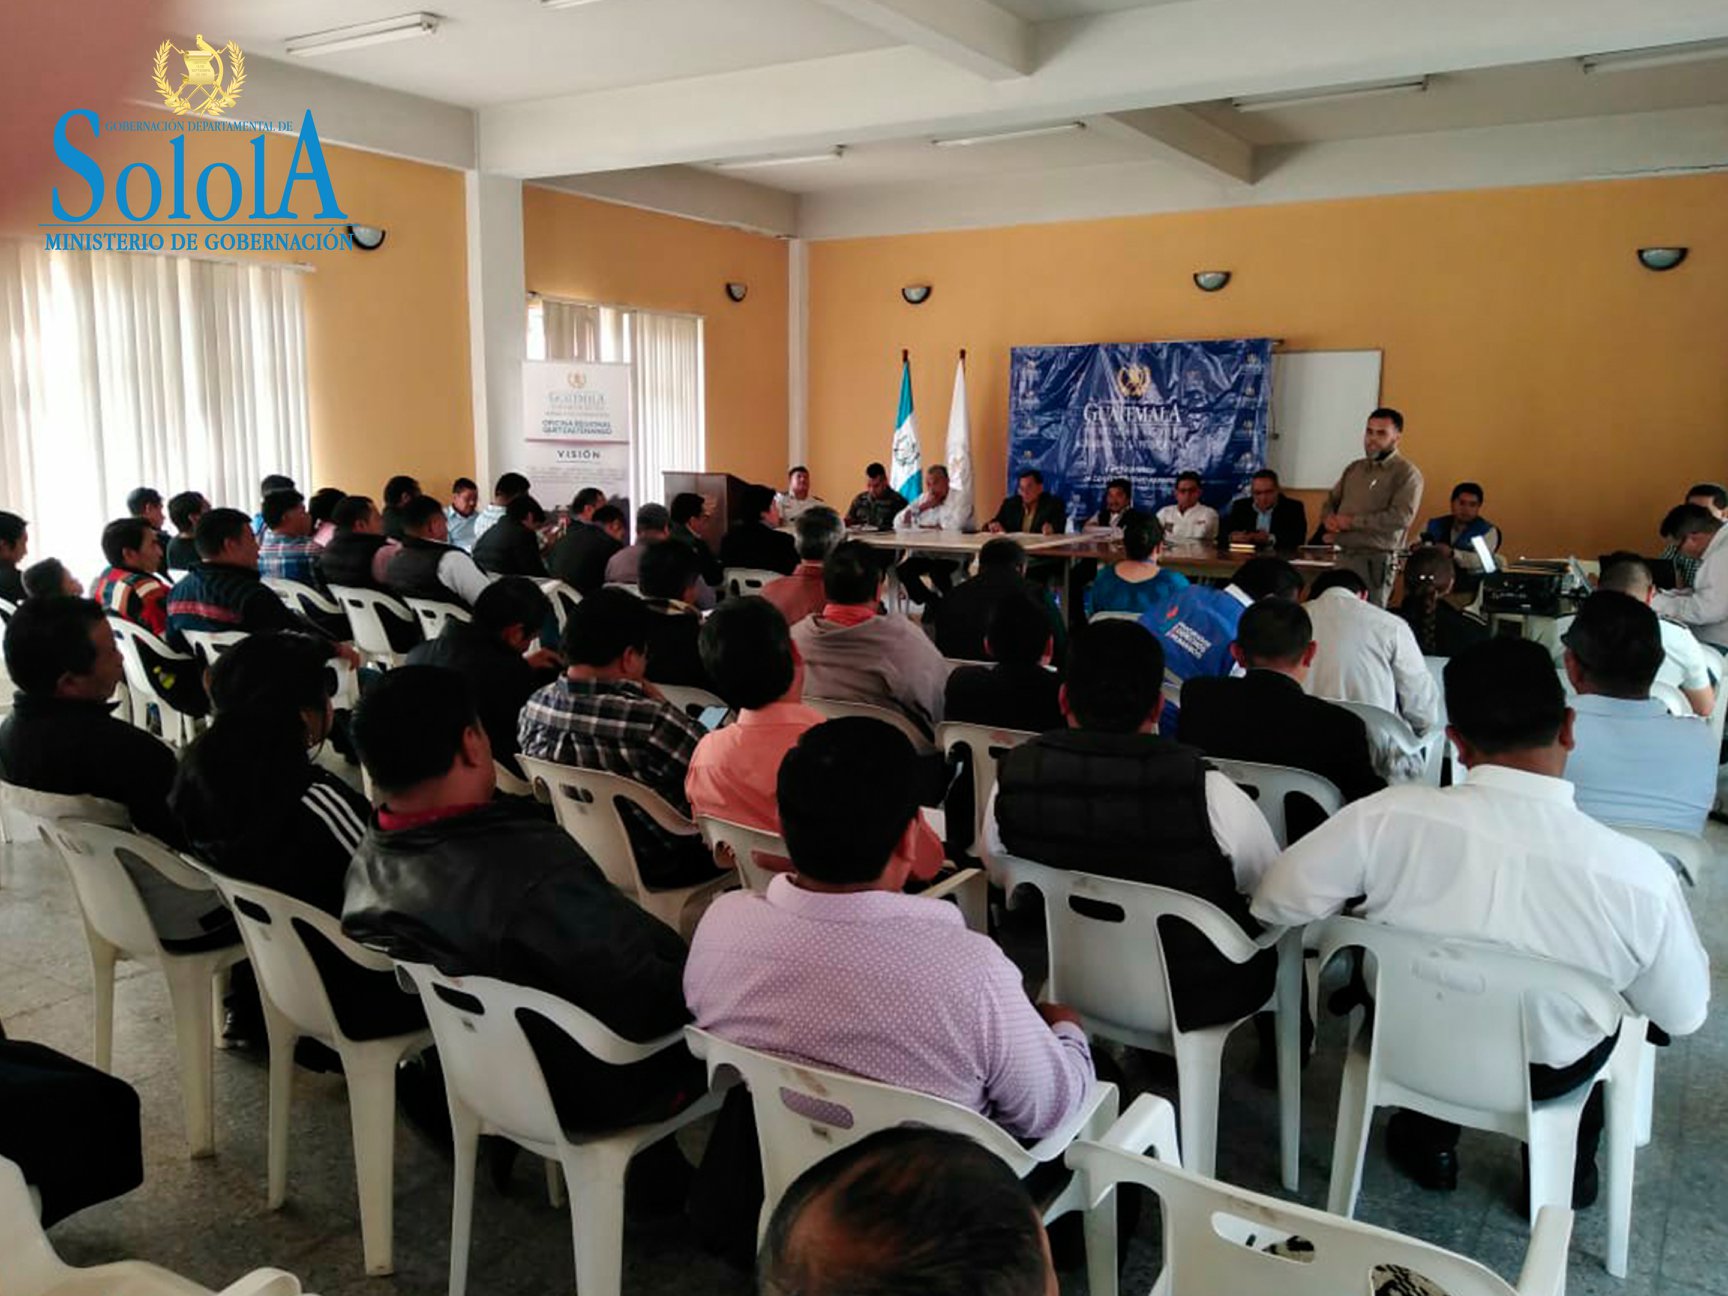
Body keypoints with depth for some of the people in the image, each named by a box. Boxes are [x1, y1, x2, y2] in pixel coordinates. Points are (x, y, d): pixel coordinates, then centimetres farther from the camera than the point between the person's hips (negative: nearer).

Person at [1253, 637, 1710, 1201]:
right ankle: (1566, 1168, 45)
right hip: (1545, 1078, 0)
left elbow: (1277, 901, -17)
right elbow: (1682, 1016, -11)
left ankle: (1429, 1143, 43)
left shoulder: (1391, 816, -29)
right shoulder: (1639, 875, -28)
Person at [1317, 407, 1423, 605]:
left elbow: (1401, 517, -17)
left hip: (1376, 561, -6)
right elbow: (1330, 501, 22)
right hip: (1341, 556, 6)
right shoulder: (1355, 468, 17)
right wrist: (1329, 518, -3)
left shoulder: (1407, 474, -5)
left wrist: (1352, 522, -13)